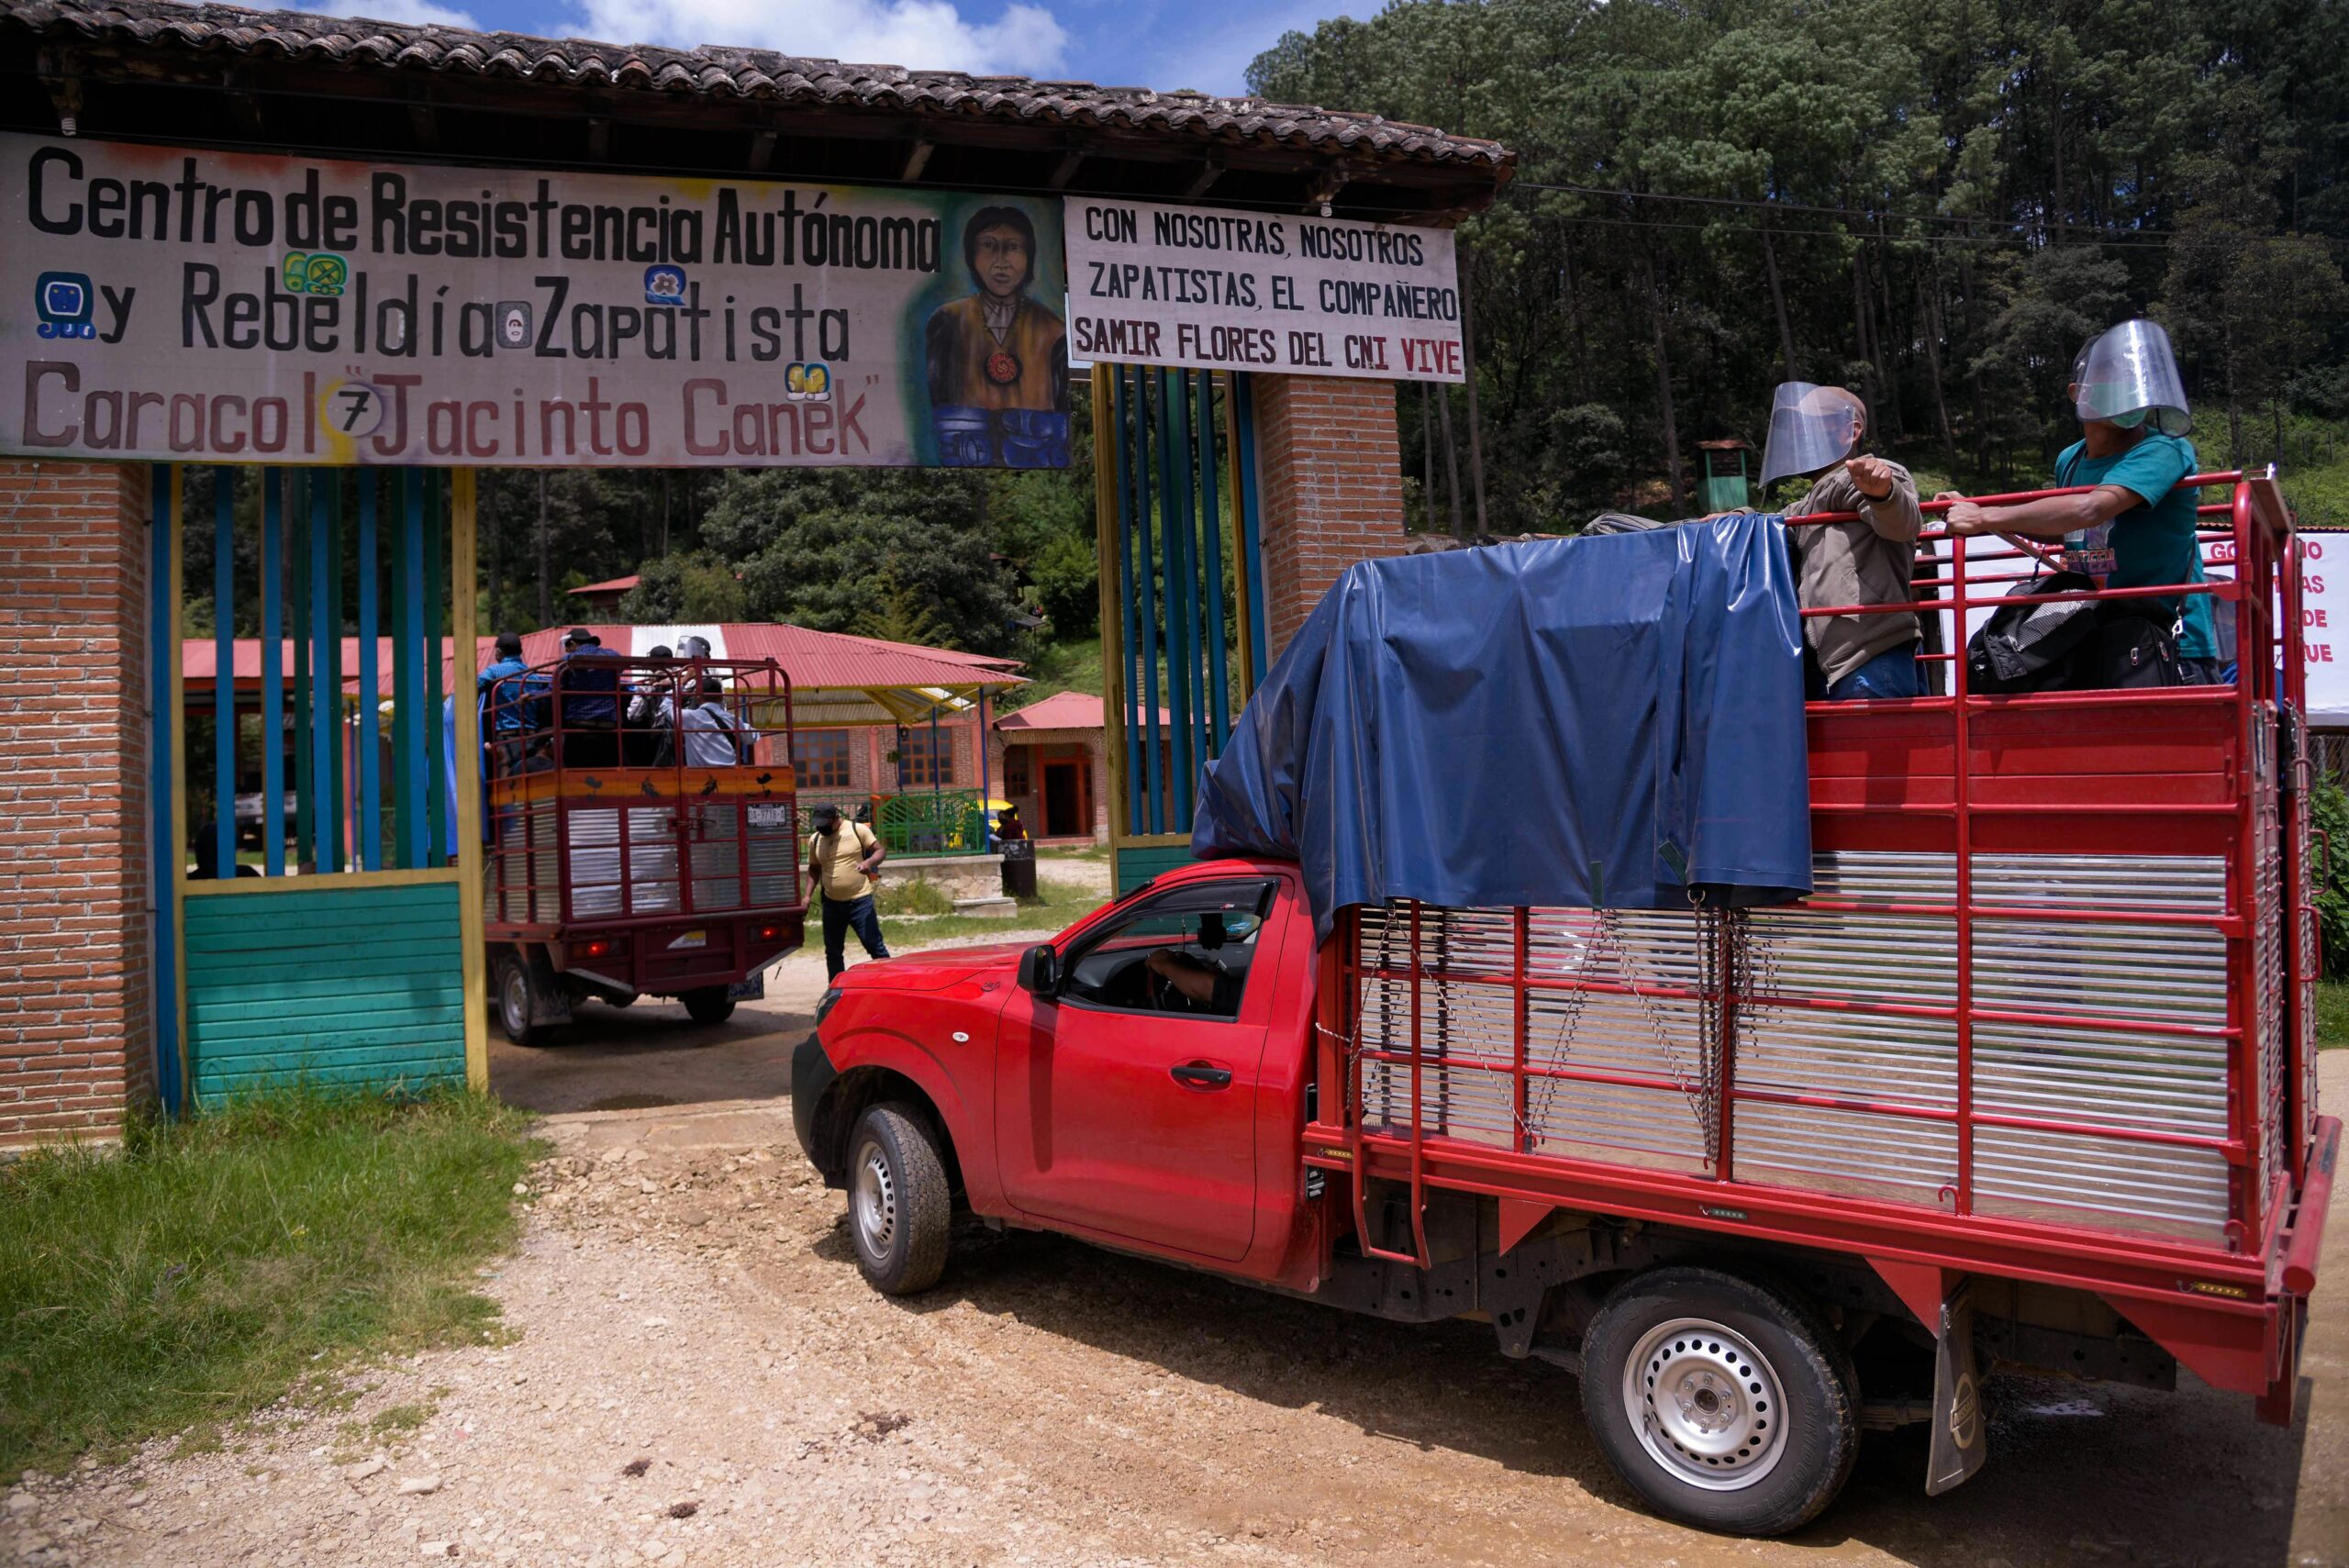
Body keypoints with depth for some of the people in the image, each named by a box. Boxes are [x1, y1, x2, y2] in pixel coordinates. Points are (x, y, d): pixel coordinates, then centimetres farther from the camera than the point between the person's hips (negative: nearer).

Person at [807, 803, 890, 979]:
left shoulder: (857, 830, -5)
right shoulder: (815, 839, 7)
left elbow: (881, 850, -4)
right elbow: (814, 869, 17)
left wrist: (869, 862, -25)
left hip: (860, 901, -5)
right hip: (831, 903, 5)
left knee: (874, 945, -5)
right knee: (833, 951, 11)